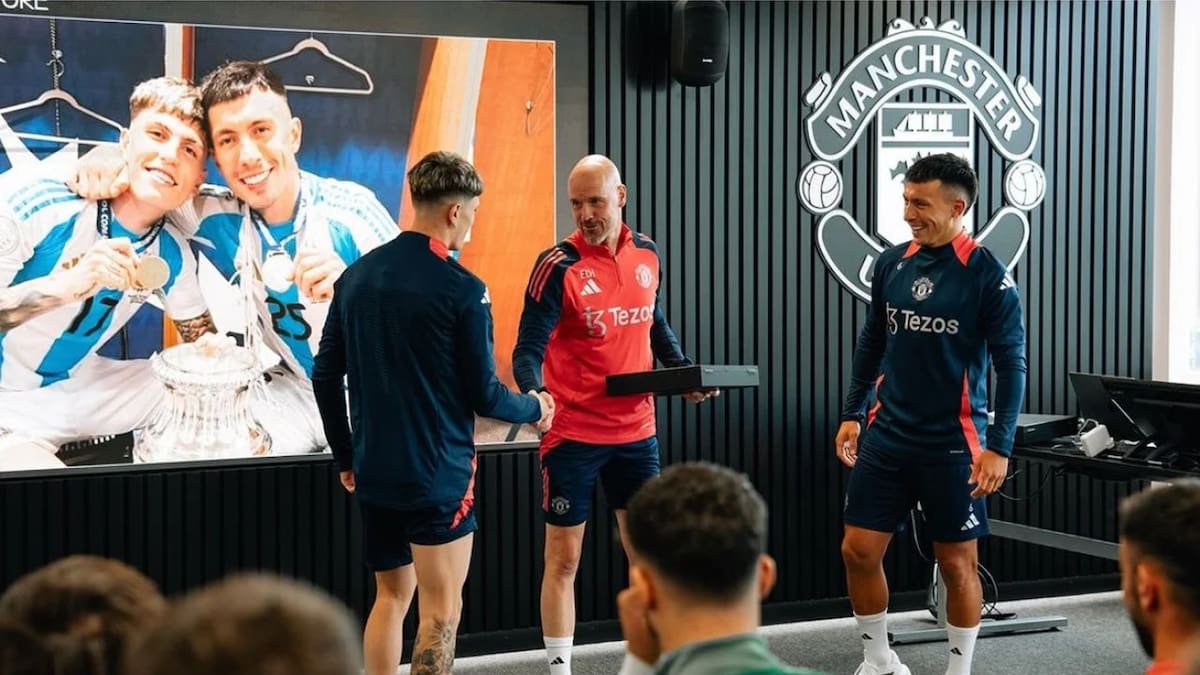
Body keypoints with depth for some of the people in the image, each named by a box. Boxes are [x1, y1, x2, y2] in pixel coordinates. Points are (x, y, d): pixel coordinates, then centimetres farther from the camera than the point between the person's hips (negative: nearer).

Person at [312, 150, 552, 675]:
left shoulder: (356, 276, 4)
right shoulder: (462, 288, -14)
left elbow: (326, 376, 9)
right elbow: (483, 395, -11)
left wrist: (346, 457, 19)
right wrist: (533, 409, 9)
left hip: (374, 474, 6)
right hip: (439, 475, -6)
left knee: (390, 597, 19)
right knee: (440, 612, 2)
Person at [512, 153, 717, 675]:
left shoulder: (646, 254, 4)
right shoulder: (558, 266, -13)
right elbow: (529, 348, -15)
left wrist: (683, 370, 5)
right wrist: (534, 394, -35)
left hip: (636, 431, 5)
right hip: (573, 434, -5)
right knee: (563, 557, 3)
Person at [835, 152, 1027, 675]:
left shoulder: (986, 274, -12)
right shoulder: (891, 263, 3)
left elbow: (1011, 364, -11)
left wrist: (999, 446, -16)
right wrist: (852, 413, 12)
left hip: (952, 443, -4)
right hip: (887, 435, 5)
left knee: (957, 563, 6)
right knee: (859, 551, 4)